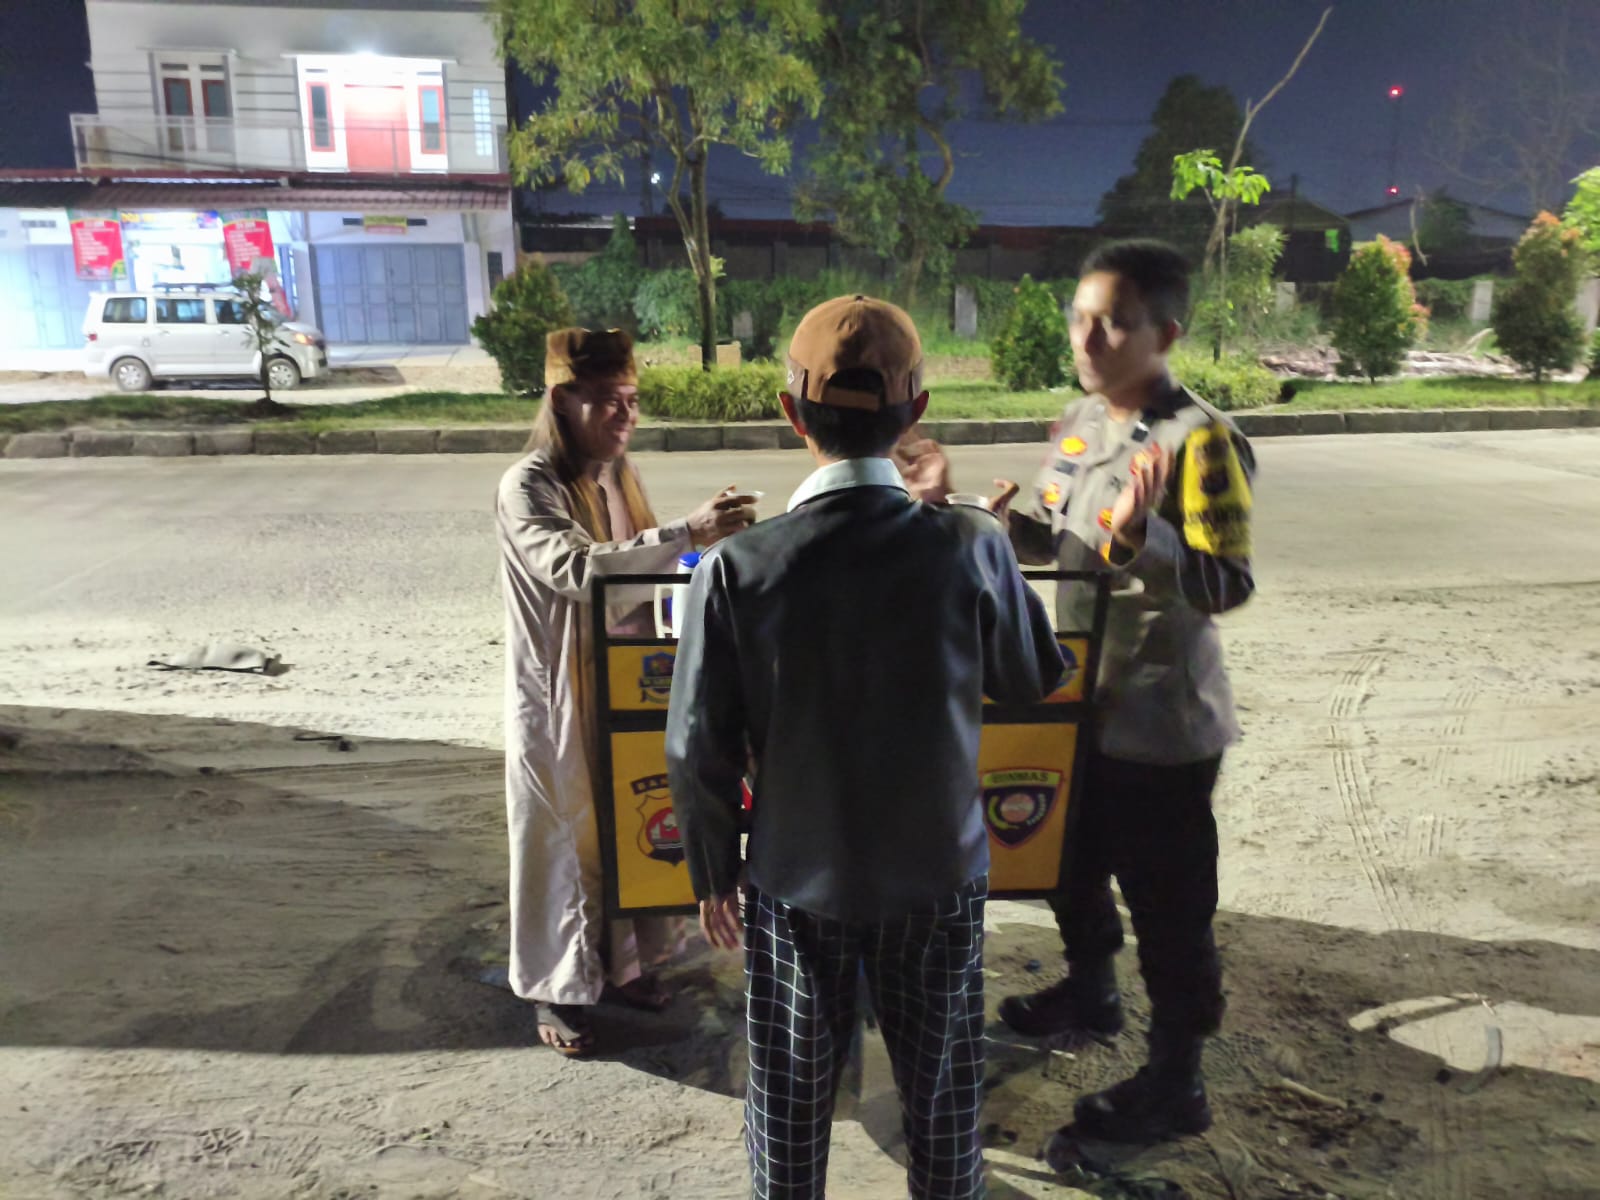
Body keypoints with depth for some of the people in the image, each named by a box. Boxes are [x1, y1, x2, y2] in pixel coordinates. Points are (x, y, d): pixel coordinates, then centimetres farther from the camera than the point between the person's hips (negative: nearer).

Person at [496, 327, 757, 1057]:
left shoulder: (617, 475, 4)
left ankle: (622, 961, 37)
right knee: (562, 843, 8)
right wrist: (687, 533, -44)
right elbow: (577, 569, -37)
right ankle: (556, 991, 27)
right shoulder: (527, 488, -19)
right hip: (557, 700, -6)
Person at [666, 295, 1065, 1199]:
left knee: (791, 1094, 21)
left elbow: (701, 748, -12)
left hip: (796, 880, 0)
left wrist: (713, 871, 5)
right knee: (943, 1086, 23)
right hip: (940, 873, 1)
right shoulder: (972, 549, -18)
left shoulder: (738, 568, -20)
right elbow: (1036, 677, 0)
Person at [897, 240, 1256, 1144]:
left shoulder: (1200, 439, -19)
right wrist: (956, 505, 4)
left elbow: (1229, 585, -24)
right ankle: (1091, 992, 50)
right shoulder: (1079, 422, 5)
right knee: (1073, 864, 25)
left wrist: (1142, 536, -40)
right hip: (1080, 701, 8)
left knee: (1167, 904, 6)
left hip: (1161, 723, -8)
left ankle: (1177, 1083, 25)